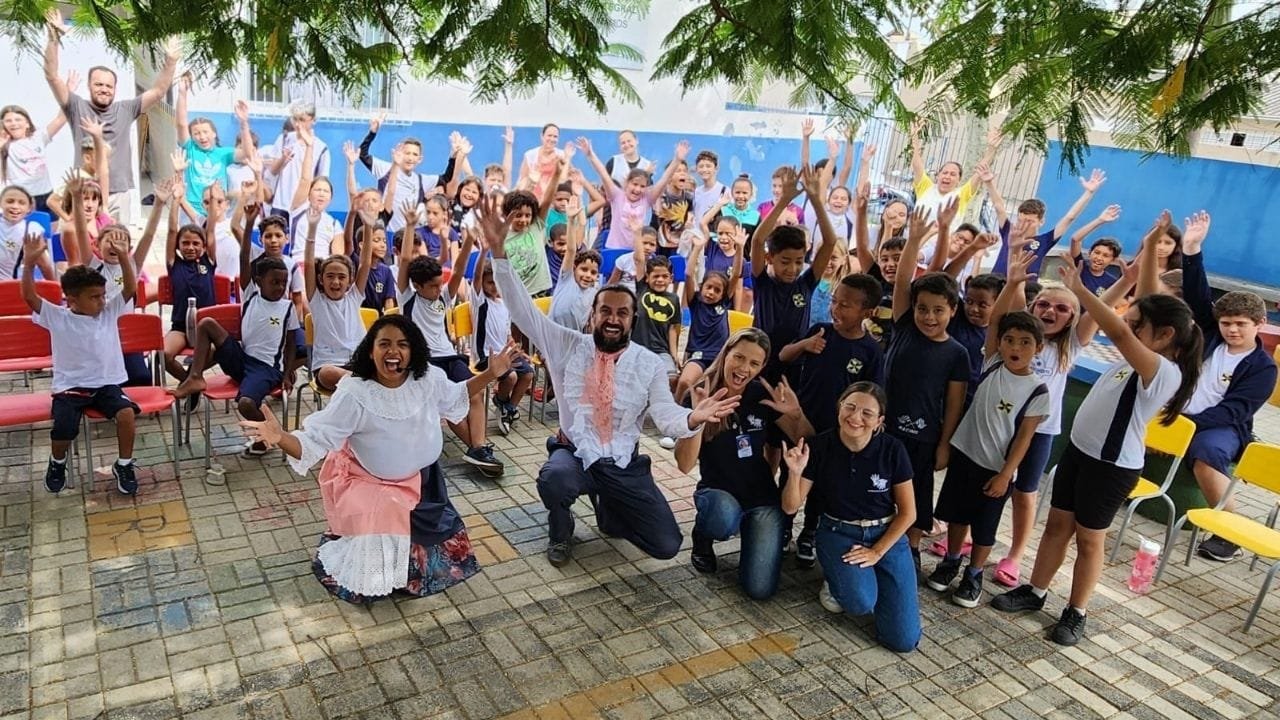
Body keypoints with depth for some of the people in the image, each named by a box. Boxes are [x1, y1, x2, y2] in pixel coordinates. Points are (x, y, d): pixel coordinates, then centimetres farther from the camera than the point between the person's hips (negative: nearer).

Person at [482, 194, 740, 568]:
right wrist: (498, 250, -19)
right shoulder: (568, 345, 0)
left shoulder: (650, 363, -1)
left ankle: (608, 510, 25)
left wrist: (692, 417, -36)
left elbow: (665, 415, -11)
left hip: (624, 464, 2)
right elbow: (523, 308, -7)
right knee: (554, 477, -38)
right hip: (575, 453, -1)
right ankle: (561, 532, -1)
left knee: (667, 545, -6)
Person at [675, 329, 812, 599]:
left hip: (763, 498, 2)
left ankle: (749, 529, 21)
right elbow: (685, 465, -22)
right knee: (725, 518, -39)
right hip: (717, 492, -2)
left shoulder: (763, 395, -5)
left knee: (760, 589, -10)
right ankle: (703, 536, 0)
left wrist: (797, 413, -19)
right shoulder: (699, 396, -13)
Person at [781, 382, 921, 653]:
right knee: (860, 602, -31)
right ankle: (837, 578, 5)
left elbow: (908, 513, -3)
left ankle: (873, 577, 18)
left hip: (887, 536, 1)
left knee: (903, 639, -9)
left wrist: (876, 552, -10)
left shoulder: (892, 450, -13)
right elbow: (790, 507, -8)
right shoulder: (819, 447, -13)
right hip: (839, 534, -1)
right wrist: (795, 474, -27)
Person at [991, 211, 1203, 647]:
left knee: (1088, 539, 6)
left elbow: (1118, 333, -39)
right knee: (1058, 524, 16)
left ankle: (1075, 614, 23)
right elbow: (1146, 301, 3)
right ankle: (1034, 592, 30)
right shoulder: (1144, 358, 0)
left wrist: (1078, 289, -38)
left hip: (1112, 467, -8)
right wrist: (1150, 248, -1)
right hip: (1079, 451, 8)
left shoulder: (1165, 373, -24)